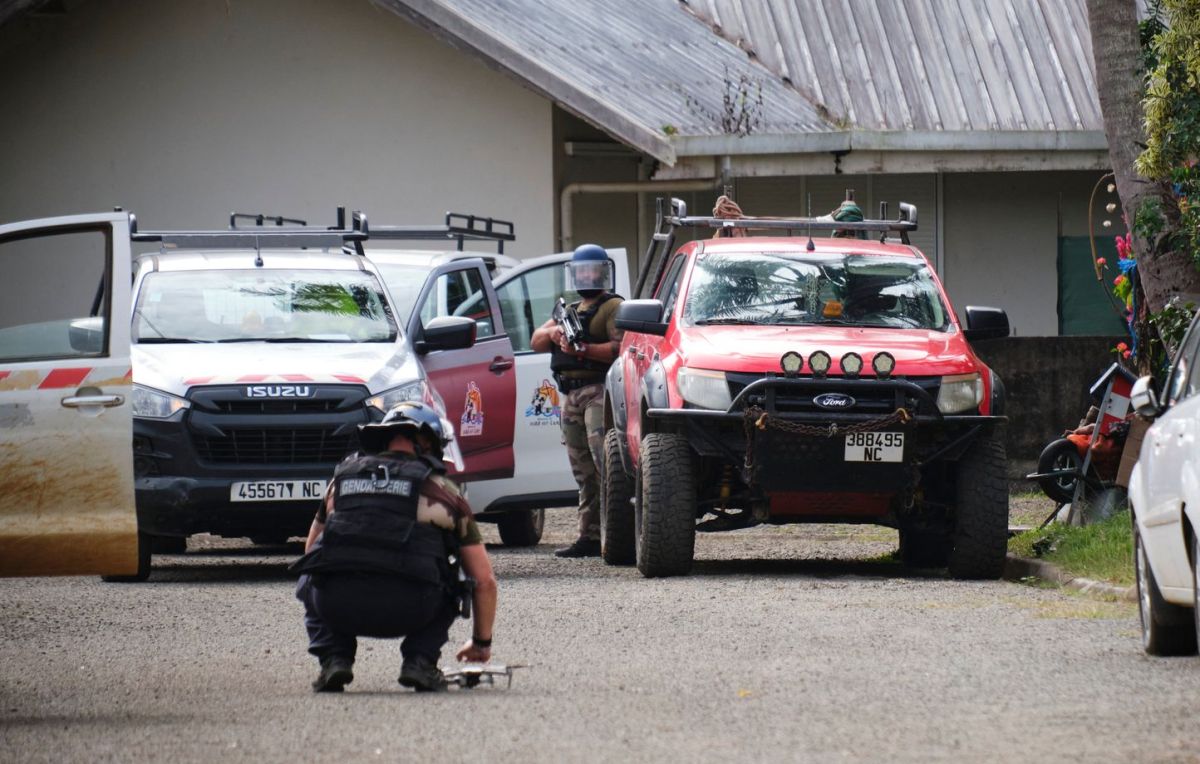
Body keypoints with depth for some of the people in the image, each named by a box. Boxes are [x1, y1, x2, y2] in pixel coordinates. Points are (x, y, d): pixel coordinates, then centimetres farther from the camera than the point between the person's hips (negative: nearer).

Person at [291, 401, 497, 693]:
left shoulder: (342, 477, 25)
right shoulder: (443, 490, 19)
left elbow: (311, 552, 37)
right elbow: (484, 580, 22)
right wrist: (482, 642, 37)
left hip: (336, 606, 1)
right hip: (407, 611, -1)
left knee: (311, 583, 36)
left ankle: (334, 658, 11)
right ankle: (420, 660, 10)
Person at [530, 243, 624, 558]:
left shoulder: (613, 308, 0)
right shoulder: (569, 311, 27)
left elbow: (622, 348, -14)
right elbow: (535, 341, 21)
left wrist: (583, 350, -23)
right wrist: (552, 333, -2)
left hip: (600, 393, -8)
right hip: (571, 397, 8)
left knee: (605, 461, -20)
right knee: (585, 472, 7)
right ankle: (590, 537, 7)